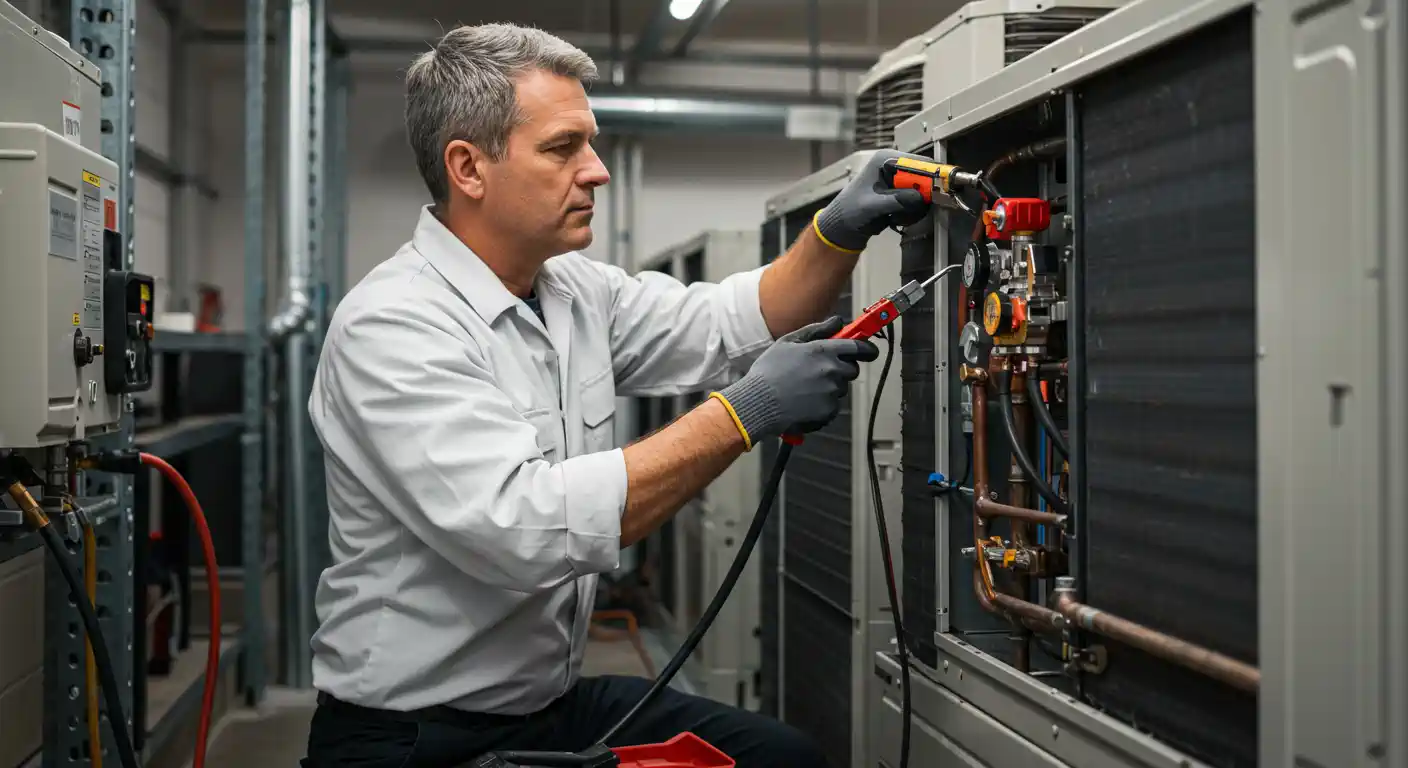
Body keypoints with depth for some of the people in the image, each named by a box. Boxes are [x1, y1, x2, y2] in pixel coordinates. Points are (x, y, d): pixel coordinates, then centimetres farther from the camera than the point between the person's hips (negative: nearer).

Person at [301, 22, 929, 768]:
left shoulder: (575, 289, 5)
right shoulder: (391, 325, -21)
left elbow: (728, 324, 13)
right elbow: (523, 526, -31)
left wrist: (840, 231, -6)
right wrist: (743, 412, -27)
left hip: (557, 702, 8)